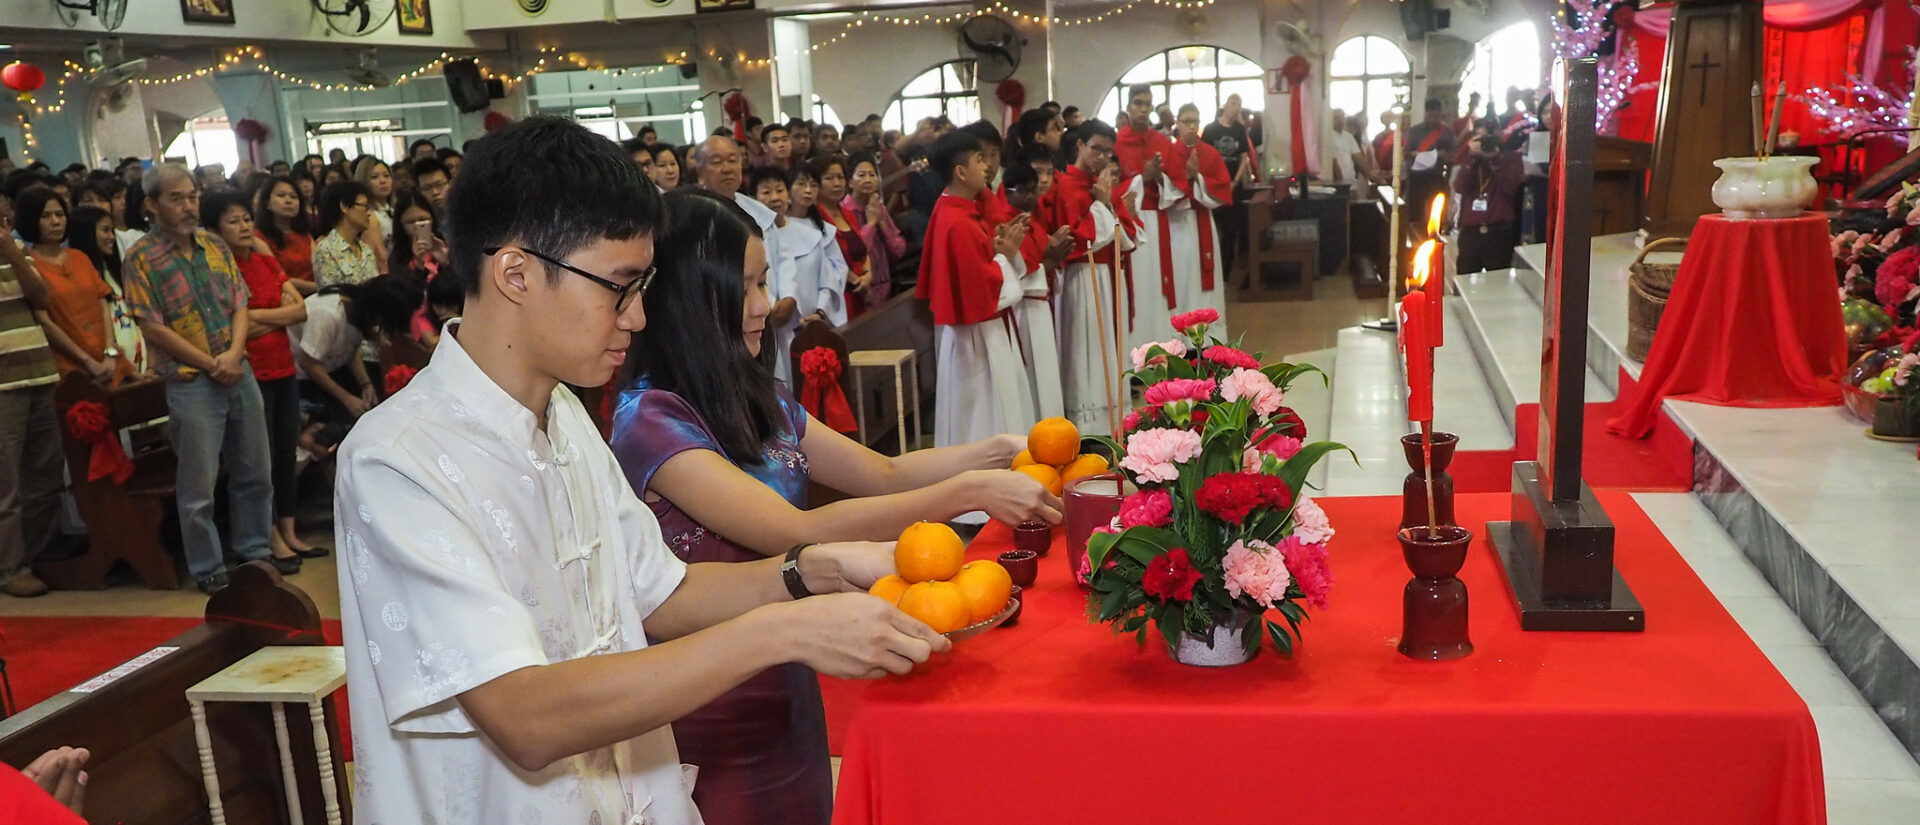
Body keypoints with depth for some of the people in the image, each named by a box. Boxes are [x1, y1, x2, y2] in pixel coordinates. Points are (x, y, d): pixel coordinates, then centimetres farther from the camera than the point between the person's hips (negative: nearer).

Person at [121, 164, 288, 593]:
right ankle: (208, 569, 17)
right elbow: (153, 327, -11)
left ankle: (254, 549, 30)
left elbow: (240, 304, 7)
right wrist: (211, 364, -12)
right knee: (198, 487, 4)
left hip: (239, 374, 5)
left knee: (255, 472, 14)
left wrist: (234, 353, -10)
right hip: (191, 383, -5)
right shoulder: (142, 259, -7)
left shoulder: (216, 247, 9)